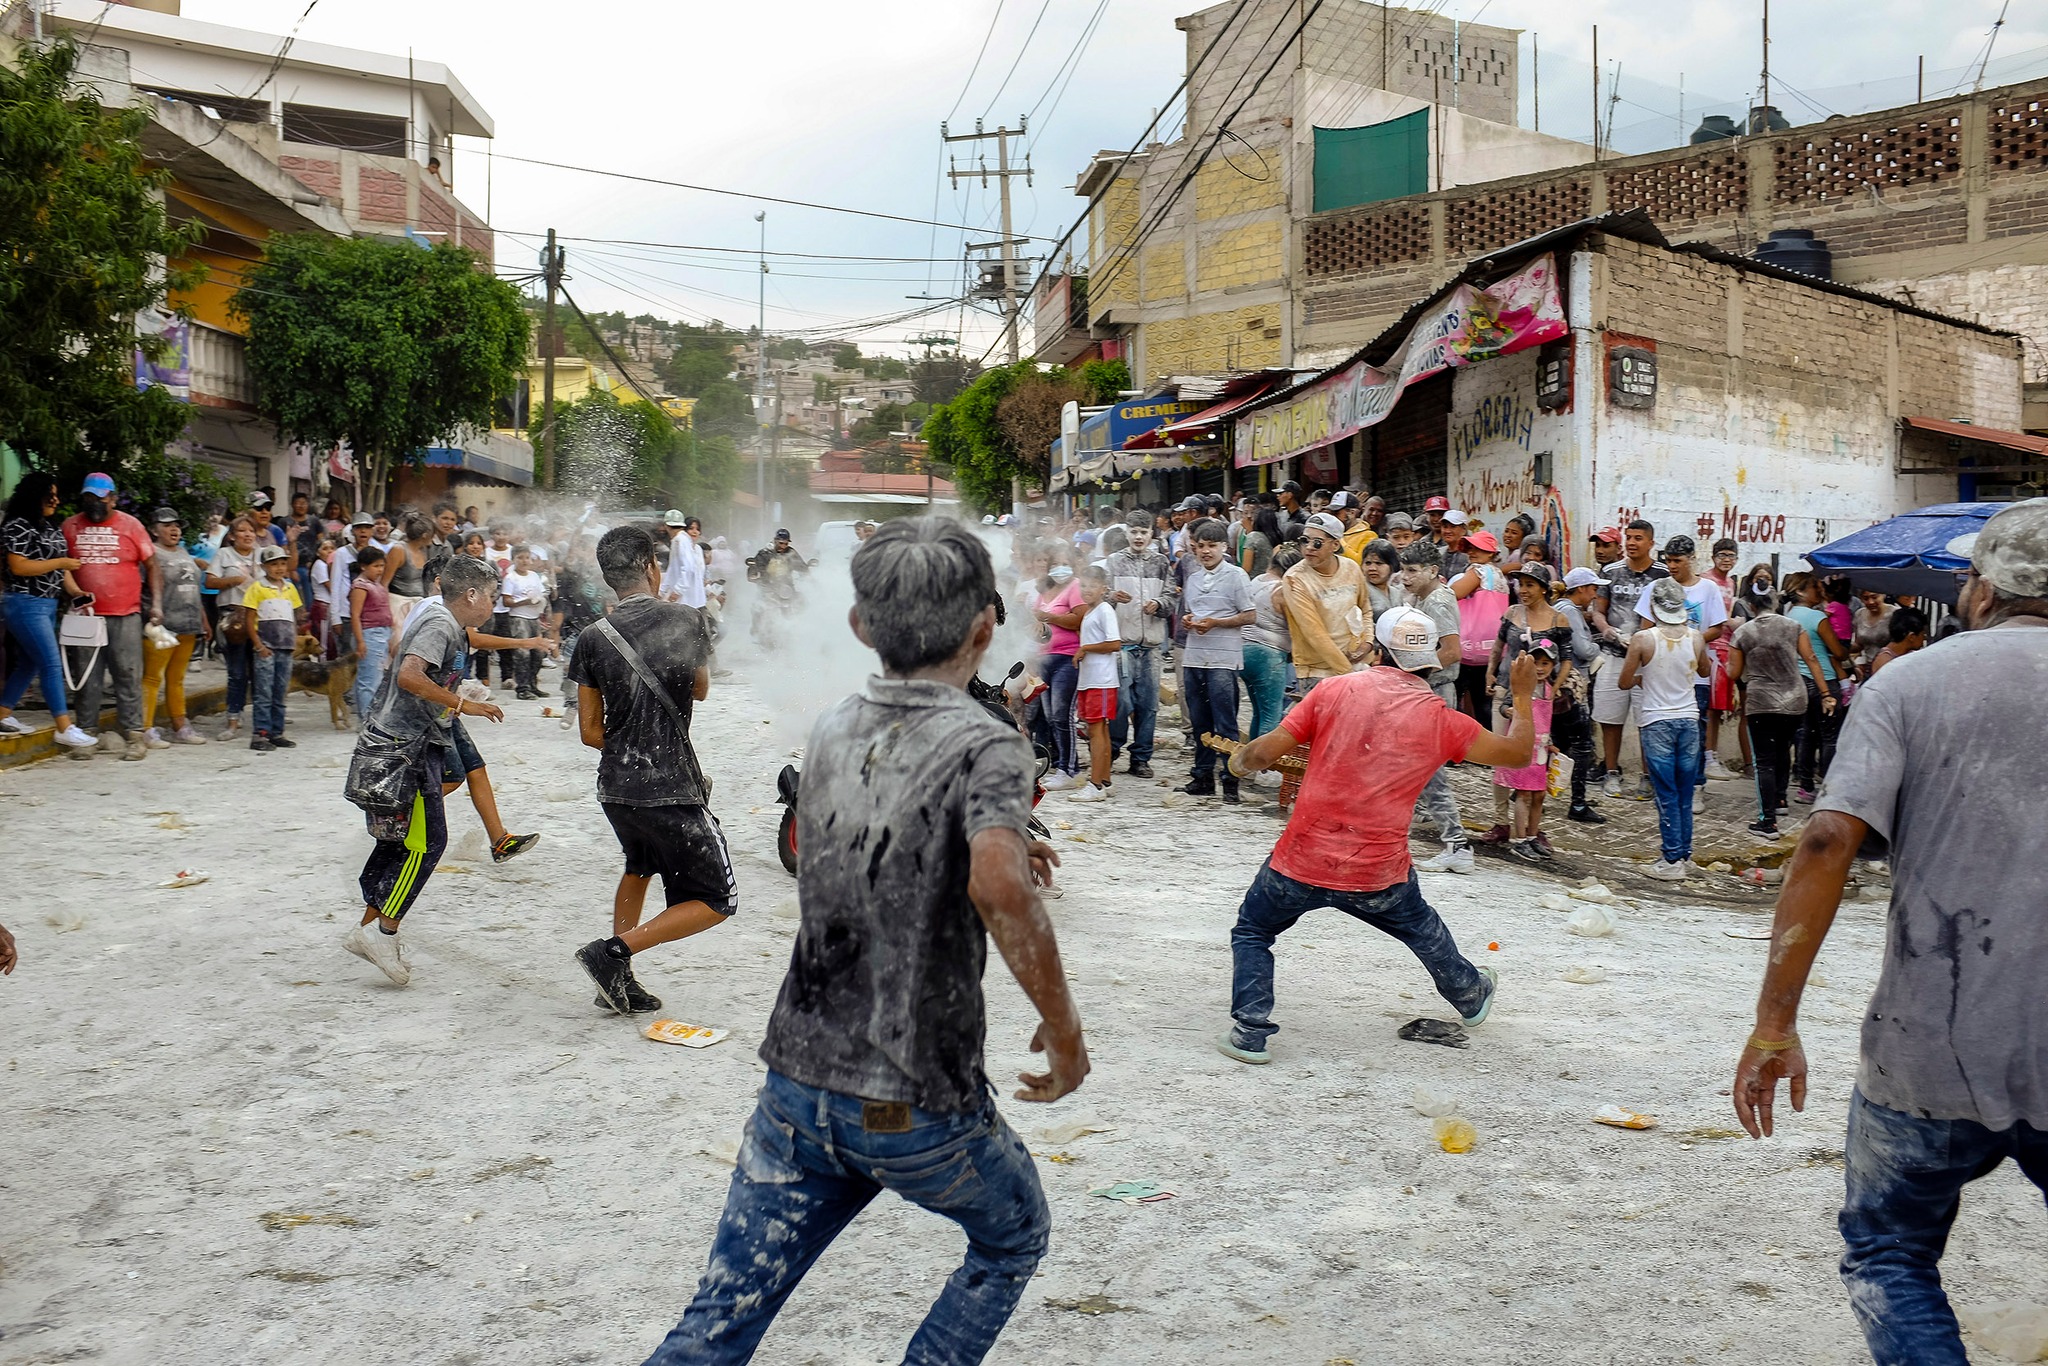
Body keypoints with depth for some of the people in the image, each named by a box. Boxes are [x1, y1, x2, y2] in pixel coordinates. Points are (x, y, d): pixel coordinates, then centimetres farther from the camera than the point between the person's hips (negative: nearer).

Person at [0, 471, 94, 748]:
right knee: (52, 665, -12)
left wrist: (76, 591, 6)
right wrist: (60, 563, -15)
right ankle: (65, 728, -13)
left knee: (29, 663, 15)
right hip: (25, 604, -9)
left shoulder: (49, 526, 15)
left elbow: (59, 564, 17)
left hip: (46, 604, 9)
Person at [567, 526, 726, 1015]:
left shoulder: (594, 639, -1)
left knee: (639, 867, 33)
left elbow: (590, 730, 2)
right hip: (672, 791, -5)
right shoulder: (687, 620, -7)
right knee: (717, 901, 7)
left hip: (615, 787, 5)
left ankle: (619, 983, 30)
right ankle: (614, 952, -7)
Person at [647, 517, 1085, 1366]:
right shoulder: (985, 745, -14)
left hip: (797, 1083, 5)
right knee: (1014, 1239, 26)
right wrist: (1063, 1030, -21)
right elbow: (997, 885, -33)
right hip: (918, 1106, -5)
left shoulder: (831, 733, 5)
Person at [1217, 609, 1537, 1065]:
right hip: (1379, 873, 2)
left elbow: (1265, 752, -8)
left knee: (1252, 932, 20)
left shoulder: (1335, 690, -6)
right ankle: (1470, 996, 52)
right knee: (1421, 927, 31)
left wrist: (1238, 761, 15)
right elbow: (1517, 753, 7)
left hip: (1302, 862, -2)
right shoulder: (1440, 719, -3)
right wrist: (1523, 695, 22)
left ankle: (1249, 1031, 7)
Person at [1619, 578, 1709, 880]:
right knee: (1685, 792, 14)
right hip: (1689, 719, 4)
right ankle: (1683, 849, 24)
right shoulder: (1696, 638, -3)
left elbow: (1625, 682, -5)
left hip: (1657, 722, -3)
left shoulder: (1643, 639, -14)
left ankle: (1673, 860, 0)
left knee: (1666, 794, 0)